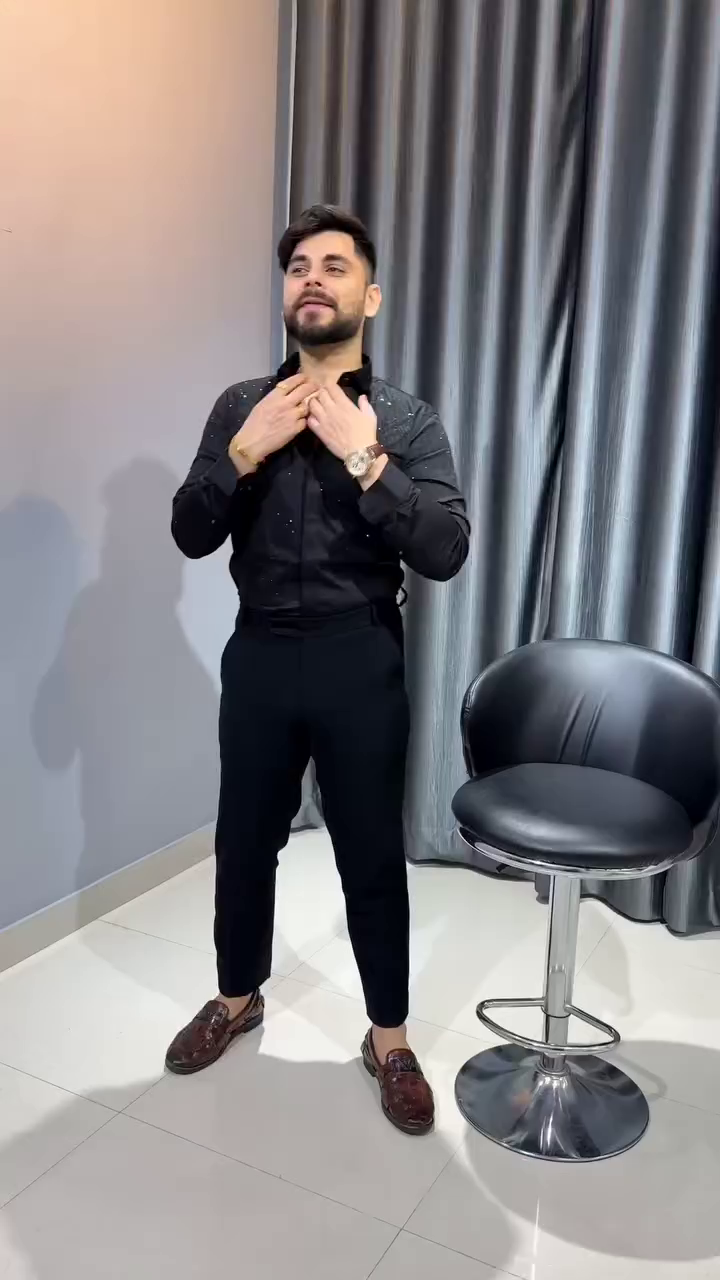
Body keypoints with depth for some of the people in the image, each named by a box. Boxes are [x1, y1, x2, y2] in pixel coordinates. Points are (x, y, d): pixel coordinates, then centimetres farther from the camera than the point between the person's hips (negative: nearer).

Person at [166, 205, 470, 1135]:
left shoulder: (407, 420, -3)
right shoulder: (240, 406, 5)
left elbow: (445, 553, -14)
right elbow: (190, 535, -1)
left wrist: (362, 458, -20)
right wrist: (245, 451, -14)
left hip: (359, 661, -2)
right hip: (260, 653, 3)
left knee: (371, 855, 8)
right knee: (245, 840, 16)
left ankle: (389, 1039, 29)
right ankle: (237, 998, 41)